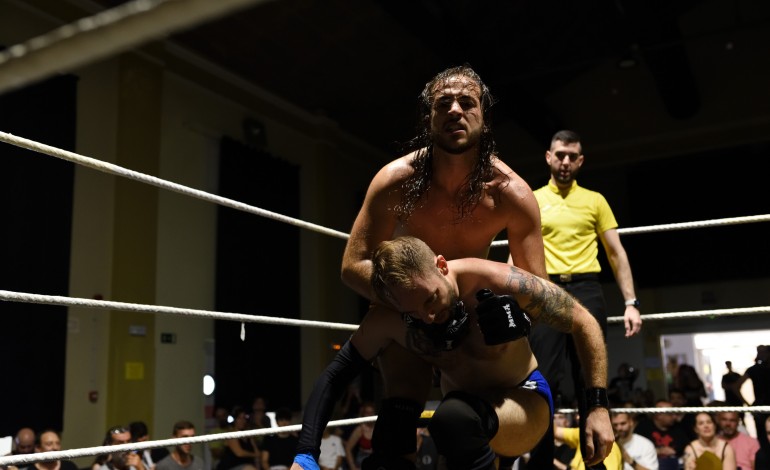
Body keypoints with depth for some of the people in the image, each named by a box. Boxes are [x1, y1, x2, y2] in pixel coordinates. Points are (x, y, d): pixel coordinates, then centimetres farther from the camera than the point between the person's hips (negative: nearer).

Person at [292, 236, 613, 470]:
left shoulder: (498, 282, -30)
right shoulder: (386, 322, -21)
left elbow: (583, 323, -17)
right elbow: (333, 378, -10)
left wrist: (598, 406, -18)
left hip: (525, 400, -5)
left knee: (454, 418, -36)